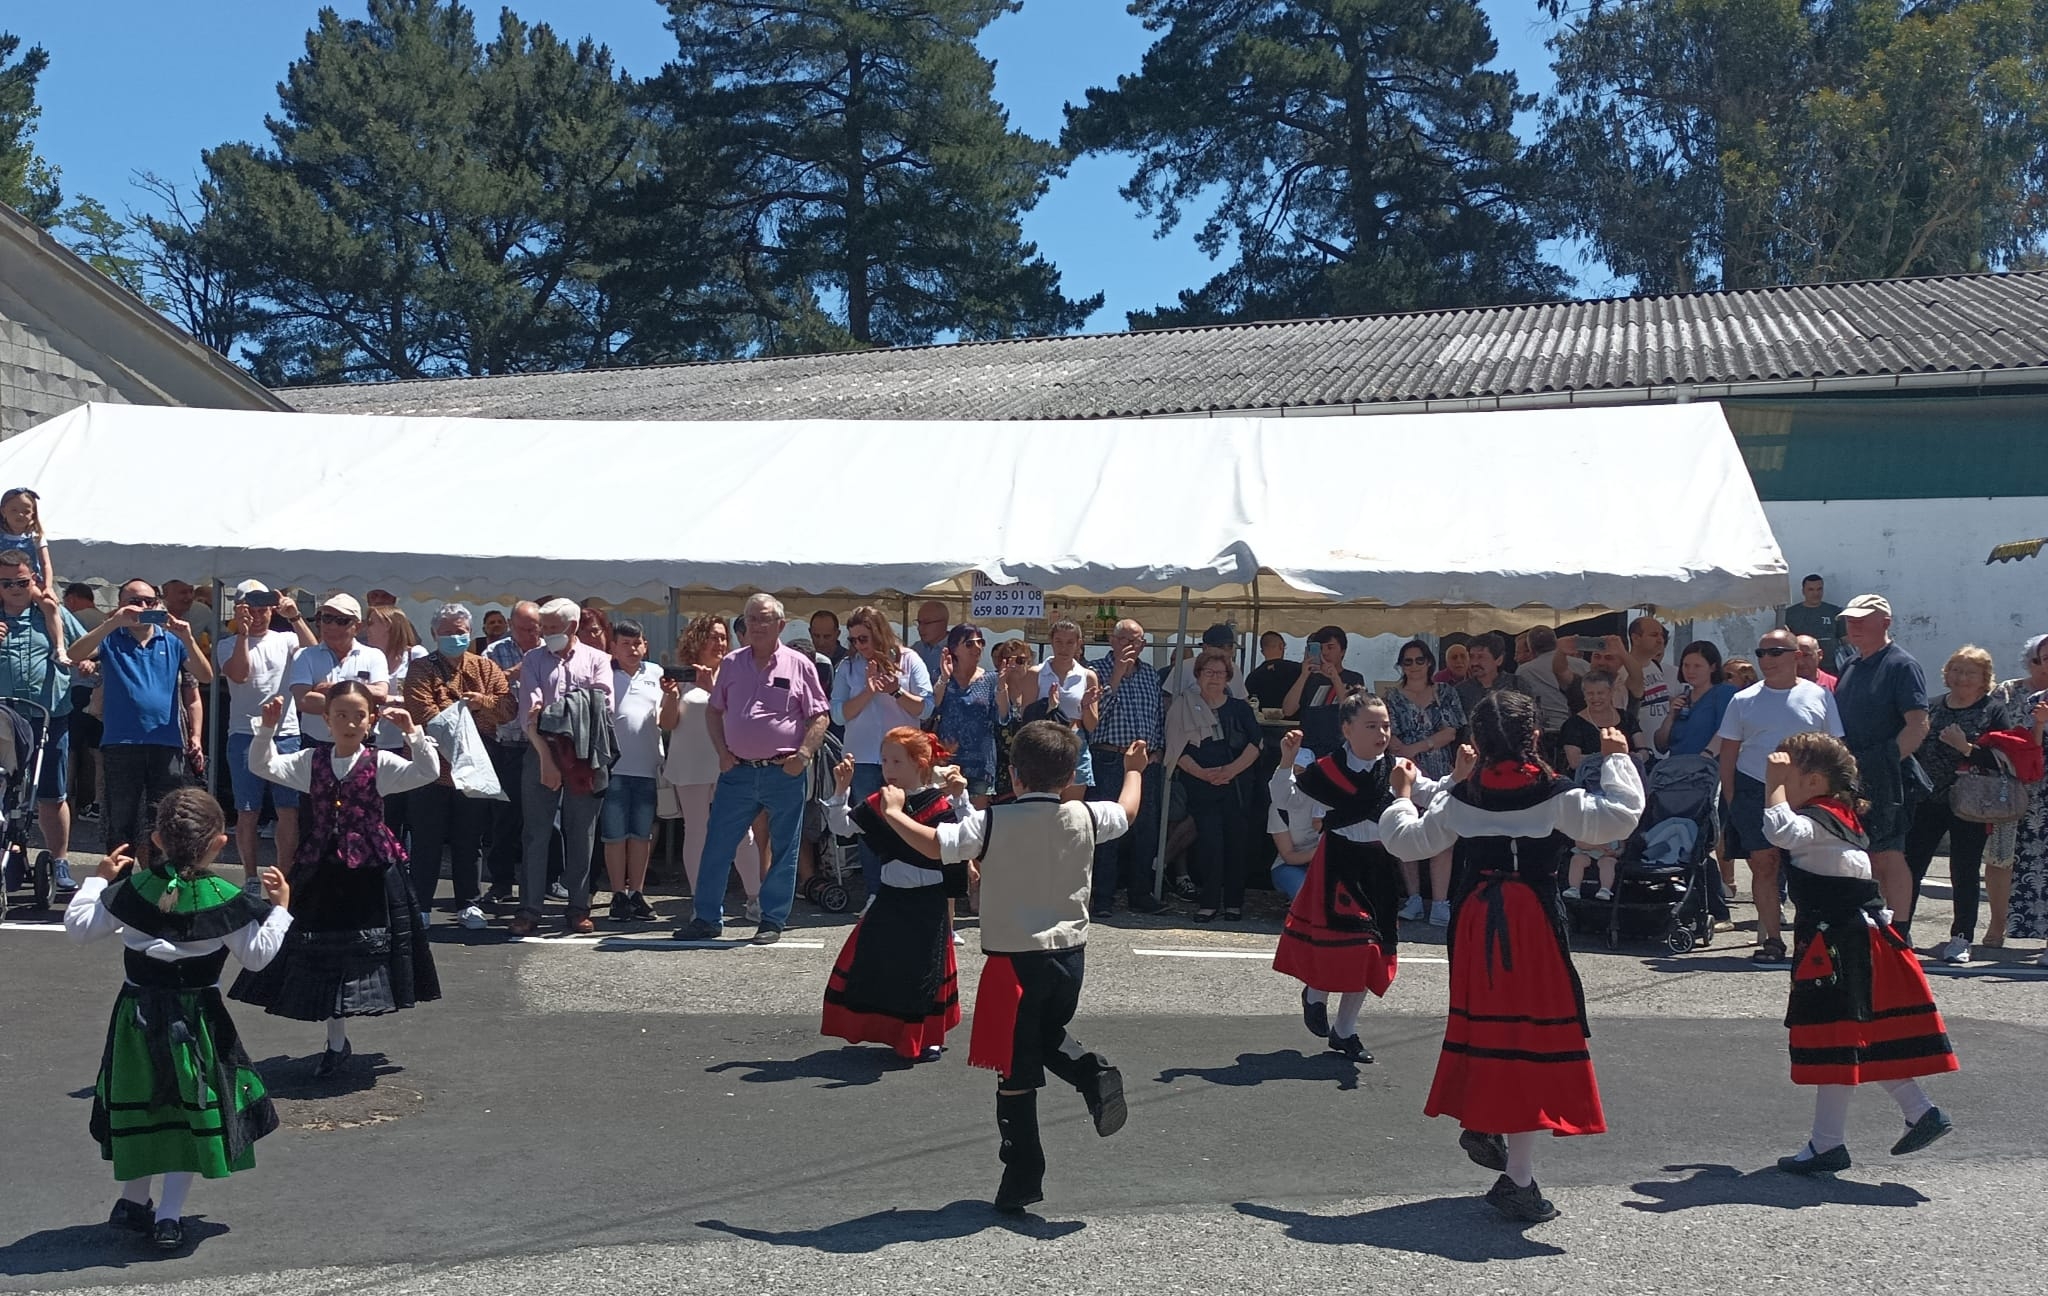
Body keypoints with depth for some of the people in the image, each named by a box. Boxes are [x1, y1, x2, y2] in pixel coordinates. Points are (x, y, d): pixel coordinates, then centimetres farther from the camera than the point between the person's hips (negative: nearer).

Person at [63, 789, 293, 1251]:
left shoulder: (130, 890, -8)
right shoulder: (226, 901, -14)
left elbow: (78, 926, 1)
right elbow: (257, 955, -6)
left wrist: (99, 879, 13)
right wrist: (279, 908, 5)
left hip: (136, 1015, 3)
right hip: (196, 1019, -3)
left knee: (138, 1107, 19)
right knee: (194, 1112, 8)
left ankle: (133, 1203, 32)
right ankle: (169, 1215, 6)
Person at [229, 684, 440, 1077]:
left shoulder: (380, 763, -6)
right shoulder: (311, 762, 3)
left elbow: (428, 772, -17)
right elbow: (262, 765, -2)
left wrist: (412, 732, -25)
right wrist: (267, 728, -15)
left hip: (370, 872, -3)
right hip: (322, 872, 3)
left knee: (364, 951, 4)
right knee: (322, 953, 8)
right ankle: (337, 1041, 21)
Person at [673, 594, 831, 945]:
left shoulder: (798, 665, -1)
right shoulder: (732, 663, 8)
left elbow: (820, 717, 0)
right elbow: (713, 710, 15)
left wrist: (803, 755, -12)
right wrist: (722, 752, 3)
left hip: (784, 772, -2)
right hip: (738, 771, 3)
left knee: (783, 850, 5)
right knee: (717, 846, 3)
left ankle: (773, 921, 15)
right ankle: (707, 918, 13)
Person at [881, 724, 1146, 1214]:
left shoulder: (992, 822, -14)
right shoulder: (1085, 817, -1)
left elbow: (933, 844, -21)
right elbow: (1126, 811, 19)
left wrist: (895, 812, -4)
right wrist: (1134, 770, 39)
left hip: (1016, 959, -4)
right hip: (1070, 953, 4)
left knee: (1016, 1072, 5)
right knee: (1050, 1037, 29)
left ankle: (1022, 1178, 10)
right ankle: (1095, 1074, 0)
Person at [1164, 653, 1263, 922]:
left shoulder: (1240, 708, 13)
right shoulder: (1184, 708, 9)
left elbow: (1255, 744, 2)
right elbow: (1178, 749, 1)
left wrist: (1233, 769, -13)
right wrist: (1202, 773, -14)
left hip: (1236, 784, 1)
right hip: (1200, 786, -1)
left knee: (1237, 841, -2)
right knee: (1209, 841, -12)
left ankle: (1233, 902, 8)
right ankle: (1209, 902, -5)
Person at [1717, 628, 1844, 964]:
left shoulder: (1819, 696, 6)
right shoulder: (1744, 700, 8)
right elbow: (1728, 753, 8)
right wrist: (1730, 799, 1)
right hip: (1754, 791, 1)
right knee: (1763, 864, -1)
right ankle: (1772, 940, 5)